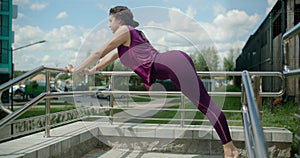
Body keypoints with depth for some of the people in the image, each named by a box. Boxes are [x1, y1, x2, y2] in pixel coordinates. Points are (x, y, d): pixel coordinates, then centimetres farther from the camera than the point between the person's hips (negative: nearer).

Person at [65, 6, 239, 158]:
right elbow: (111, 57, 41)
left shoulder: (124, 31, 5)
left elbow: (99, 53, 10)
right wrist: (92, 71, 46)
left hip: (174, 63, -10)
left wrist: (77, 69, 20)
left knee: (205, 104, -11)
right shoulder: (134, 33, 32)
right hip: (176, 61, 10)